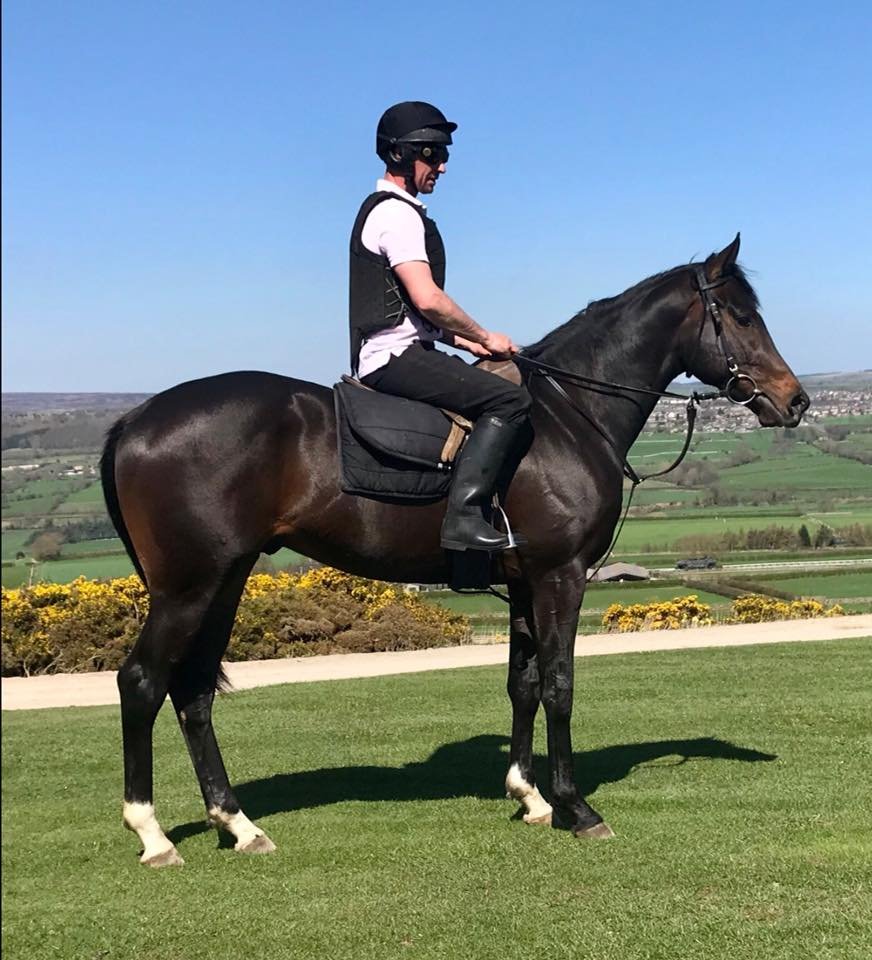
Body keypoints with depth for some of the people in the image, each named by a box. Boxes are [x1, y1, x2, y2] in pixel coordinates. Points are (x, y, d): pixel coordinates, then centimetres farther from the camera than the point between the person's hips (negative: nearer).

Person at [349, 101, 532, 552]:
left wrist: (467, 342, 15)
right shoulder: (397, 213, -10)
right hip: (396, 357, -11)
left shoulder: (386, 210, 24)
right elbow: (427, 298, -20)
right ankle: (464, 515, -28)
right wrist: (484, 338, -7)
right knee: (510, 399, -21)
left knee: (499, 383, 19)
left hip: (390, 356, 11)